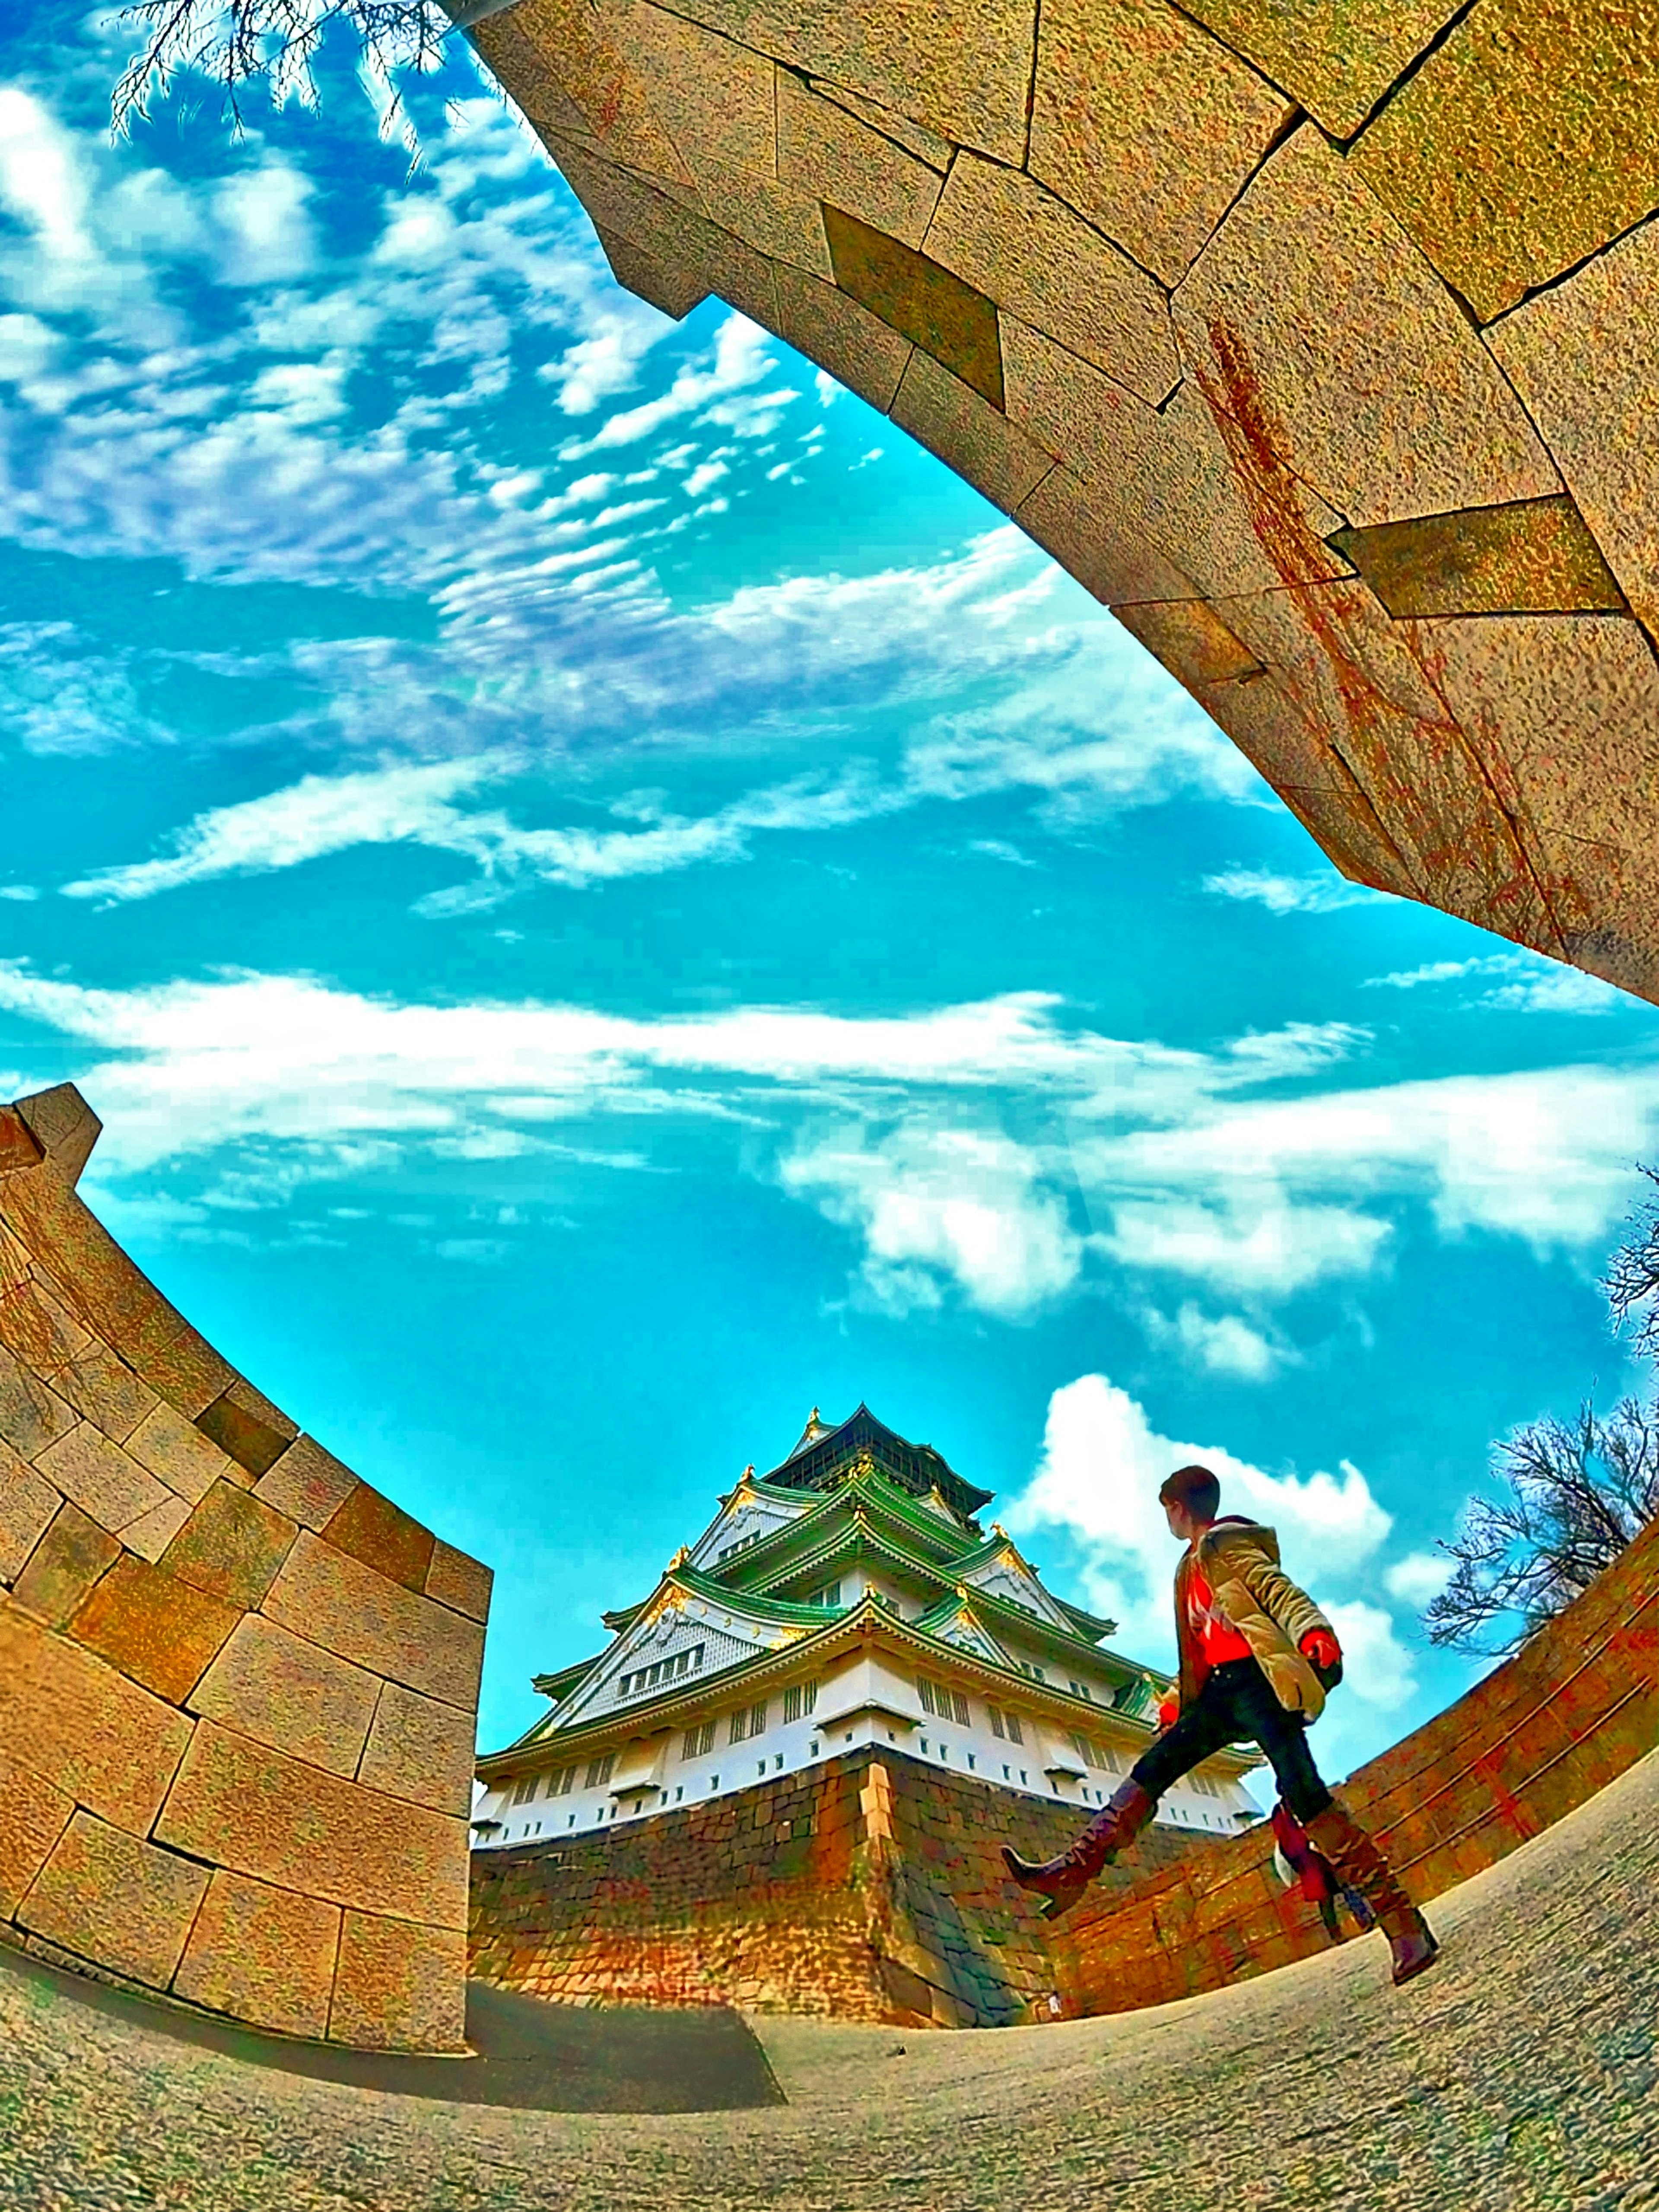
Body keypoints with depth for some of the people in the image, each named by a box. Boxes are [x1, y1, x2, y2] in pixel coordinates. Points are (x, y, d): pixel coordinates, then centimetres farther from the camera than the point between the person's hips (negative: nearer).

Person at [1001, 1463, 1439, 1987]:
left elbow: (1278, 1589, -18)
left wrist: (1314, 1630, -37)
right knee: (1151, 1771, 0)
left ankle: (1406, 1926, -17)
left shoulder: (1225, 1546, -2)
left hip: (1256, 1680, -9)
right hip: (1220, 1691, 9)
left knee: (1304, 1795, -20)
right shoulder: (1193, 1565, 26)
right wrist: (1178, 1698, 30)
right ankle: (1073, 1871, -4)